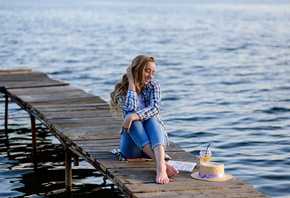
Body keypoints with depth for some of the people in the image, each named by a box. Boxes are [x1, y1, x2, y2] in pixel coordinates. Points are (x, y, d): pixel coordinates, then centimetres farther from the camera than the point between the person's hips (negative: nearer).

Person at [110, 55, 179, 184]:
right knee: (131, 115, -29)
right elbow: (130, 108, -19)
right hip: (133, 147, -1)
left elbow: (155, 108, -16)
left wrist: (133, 117, -33)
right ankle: (162, 163, -50)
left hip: (155, 141, 1)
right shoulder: (121, 90, 2)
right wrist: (131, 82, -11)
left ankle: (161, 165, -56)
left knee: (150, 116, -29)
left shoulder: (153, 86, 5)